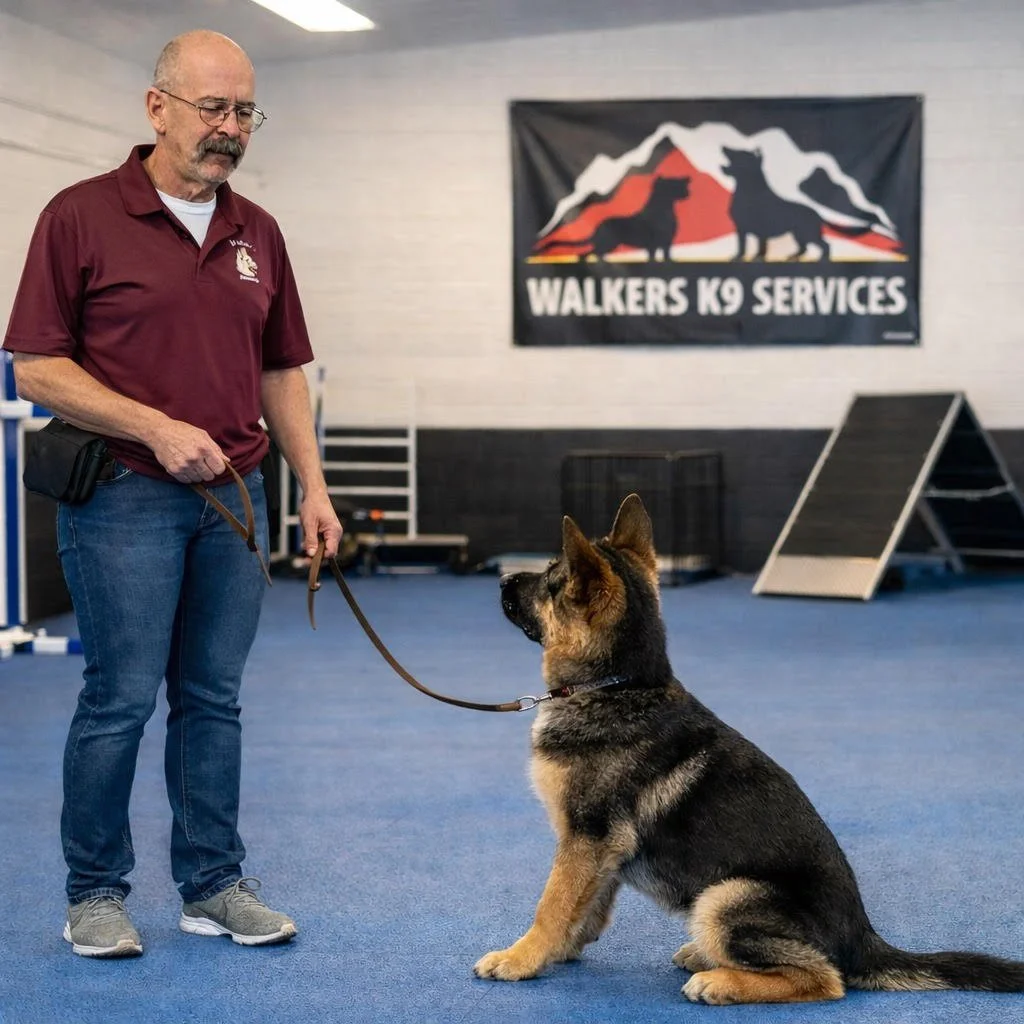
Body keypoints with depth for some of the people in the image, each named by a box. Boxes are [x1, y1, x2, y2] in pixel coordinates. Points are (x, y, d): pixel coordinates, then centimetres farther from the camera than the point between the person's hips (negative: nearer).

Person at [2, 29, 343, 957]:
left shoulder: (257, 234, 11)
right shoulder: (82, 217, -6)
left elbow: (281, 370, 16)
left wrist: (313, 485, 8)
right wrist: (156, 428, -17)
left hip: (233, 497, 5)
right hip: (124, 497, -5)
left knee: (213, 699, 10)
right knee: (121, 698, -1)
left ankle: (213, 883, 19)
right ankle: (96, 892, 14)